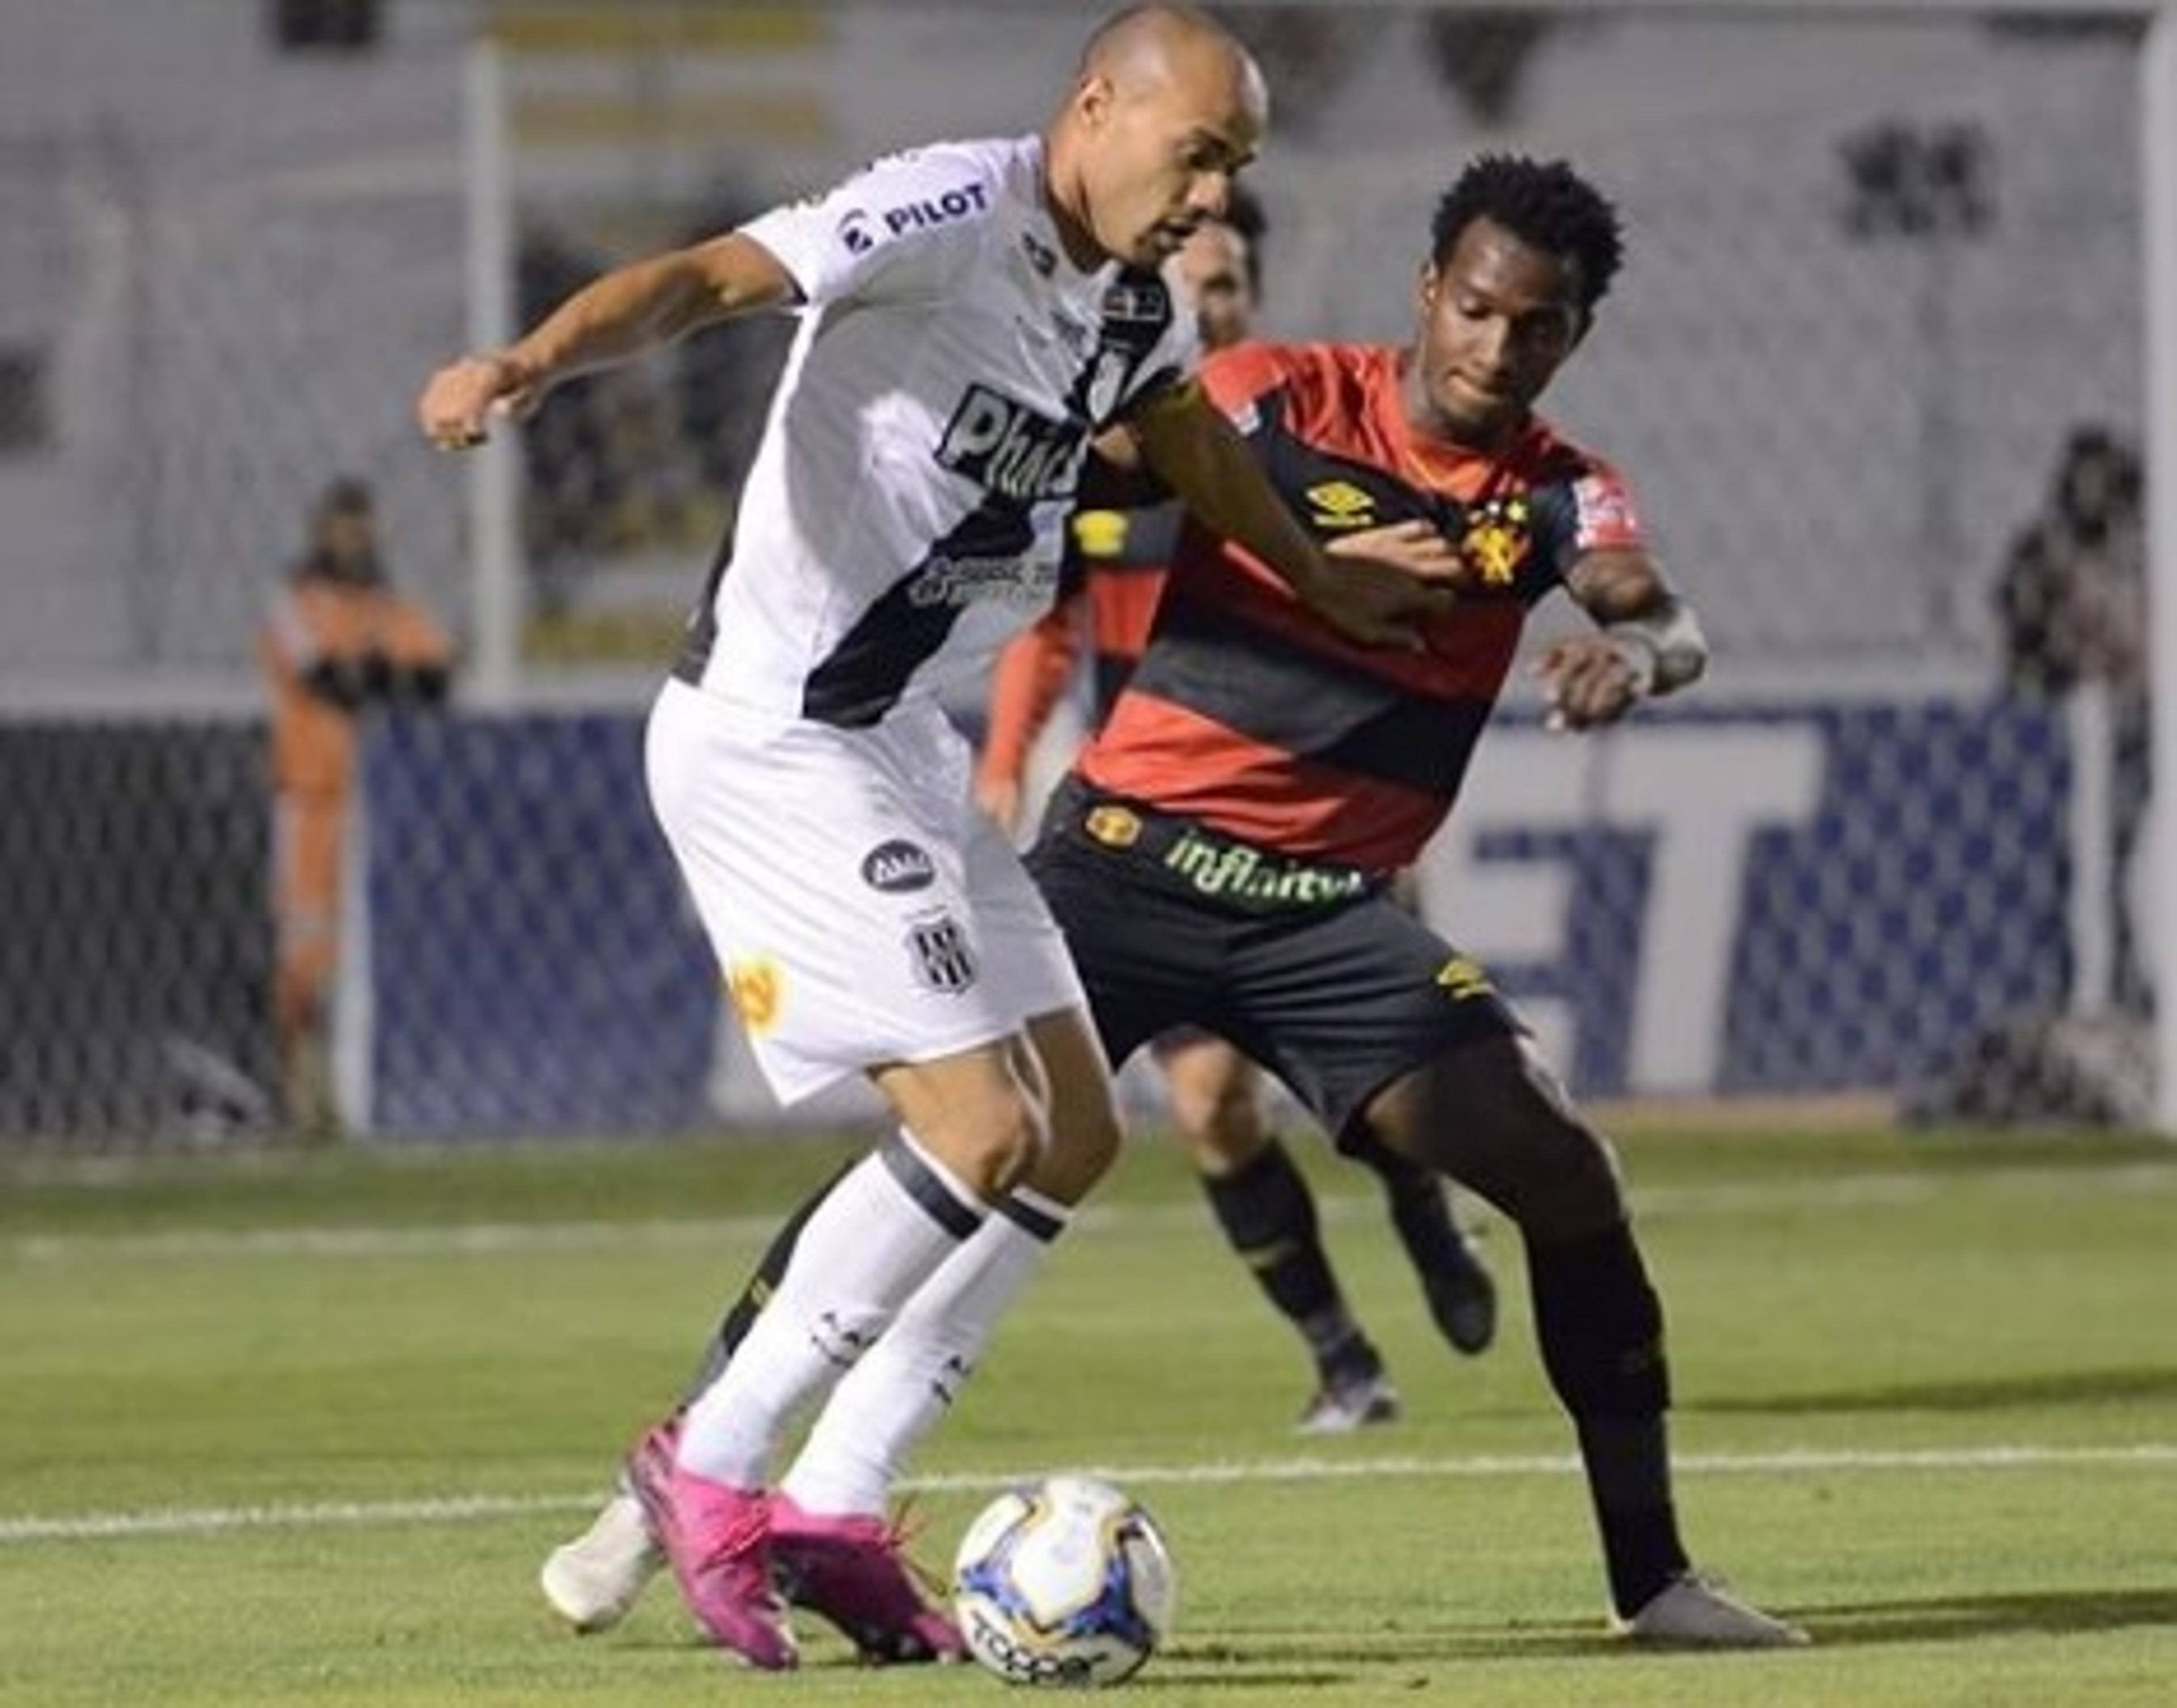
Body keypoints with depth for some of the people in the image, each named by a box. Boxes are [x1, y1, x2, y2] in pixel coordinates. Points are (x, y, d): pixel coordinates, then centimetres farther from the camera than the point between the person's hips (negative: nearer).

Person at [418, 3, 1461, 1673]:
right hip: (773, 736, -10)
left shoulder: (1136, 299, 10)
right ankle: (714, 1470, -2)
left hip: (907, 747, 10)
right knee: (981, 1130, -16)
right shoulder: (951, 217, -18)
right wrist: (532, 362, -50)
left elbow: (1183, 431, 33)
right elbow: (707, 277, -31)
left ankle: (834, 1511, 13)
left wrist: (1317, 577, 49)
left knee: (1074, 1135, 8)